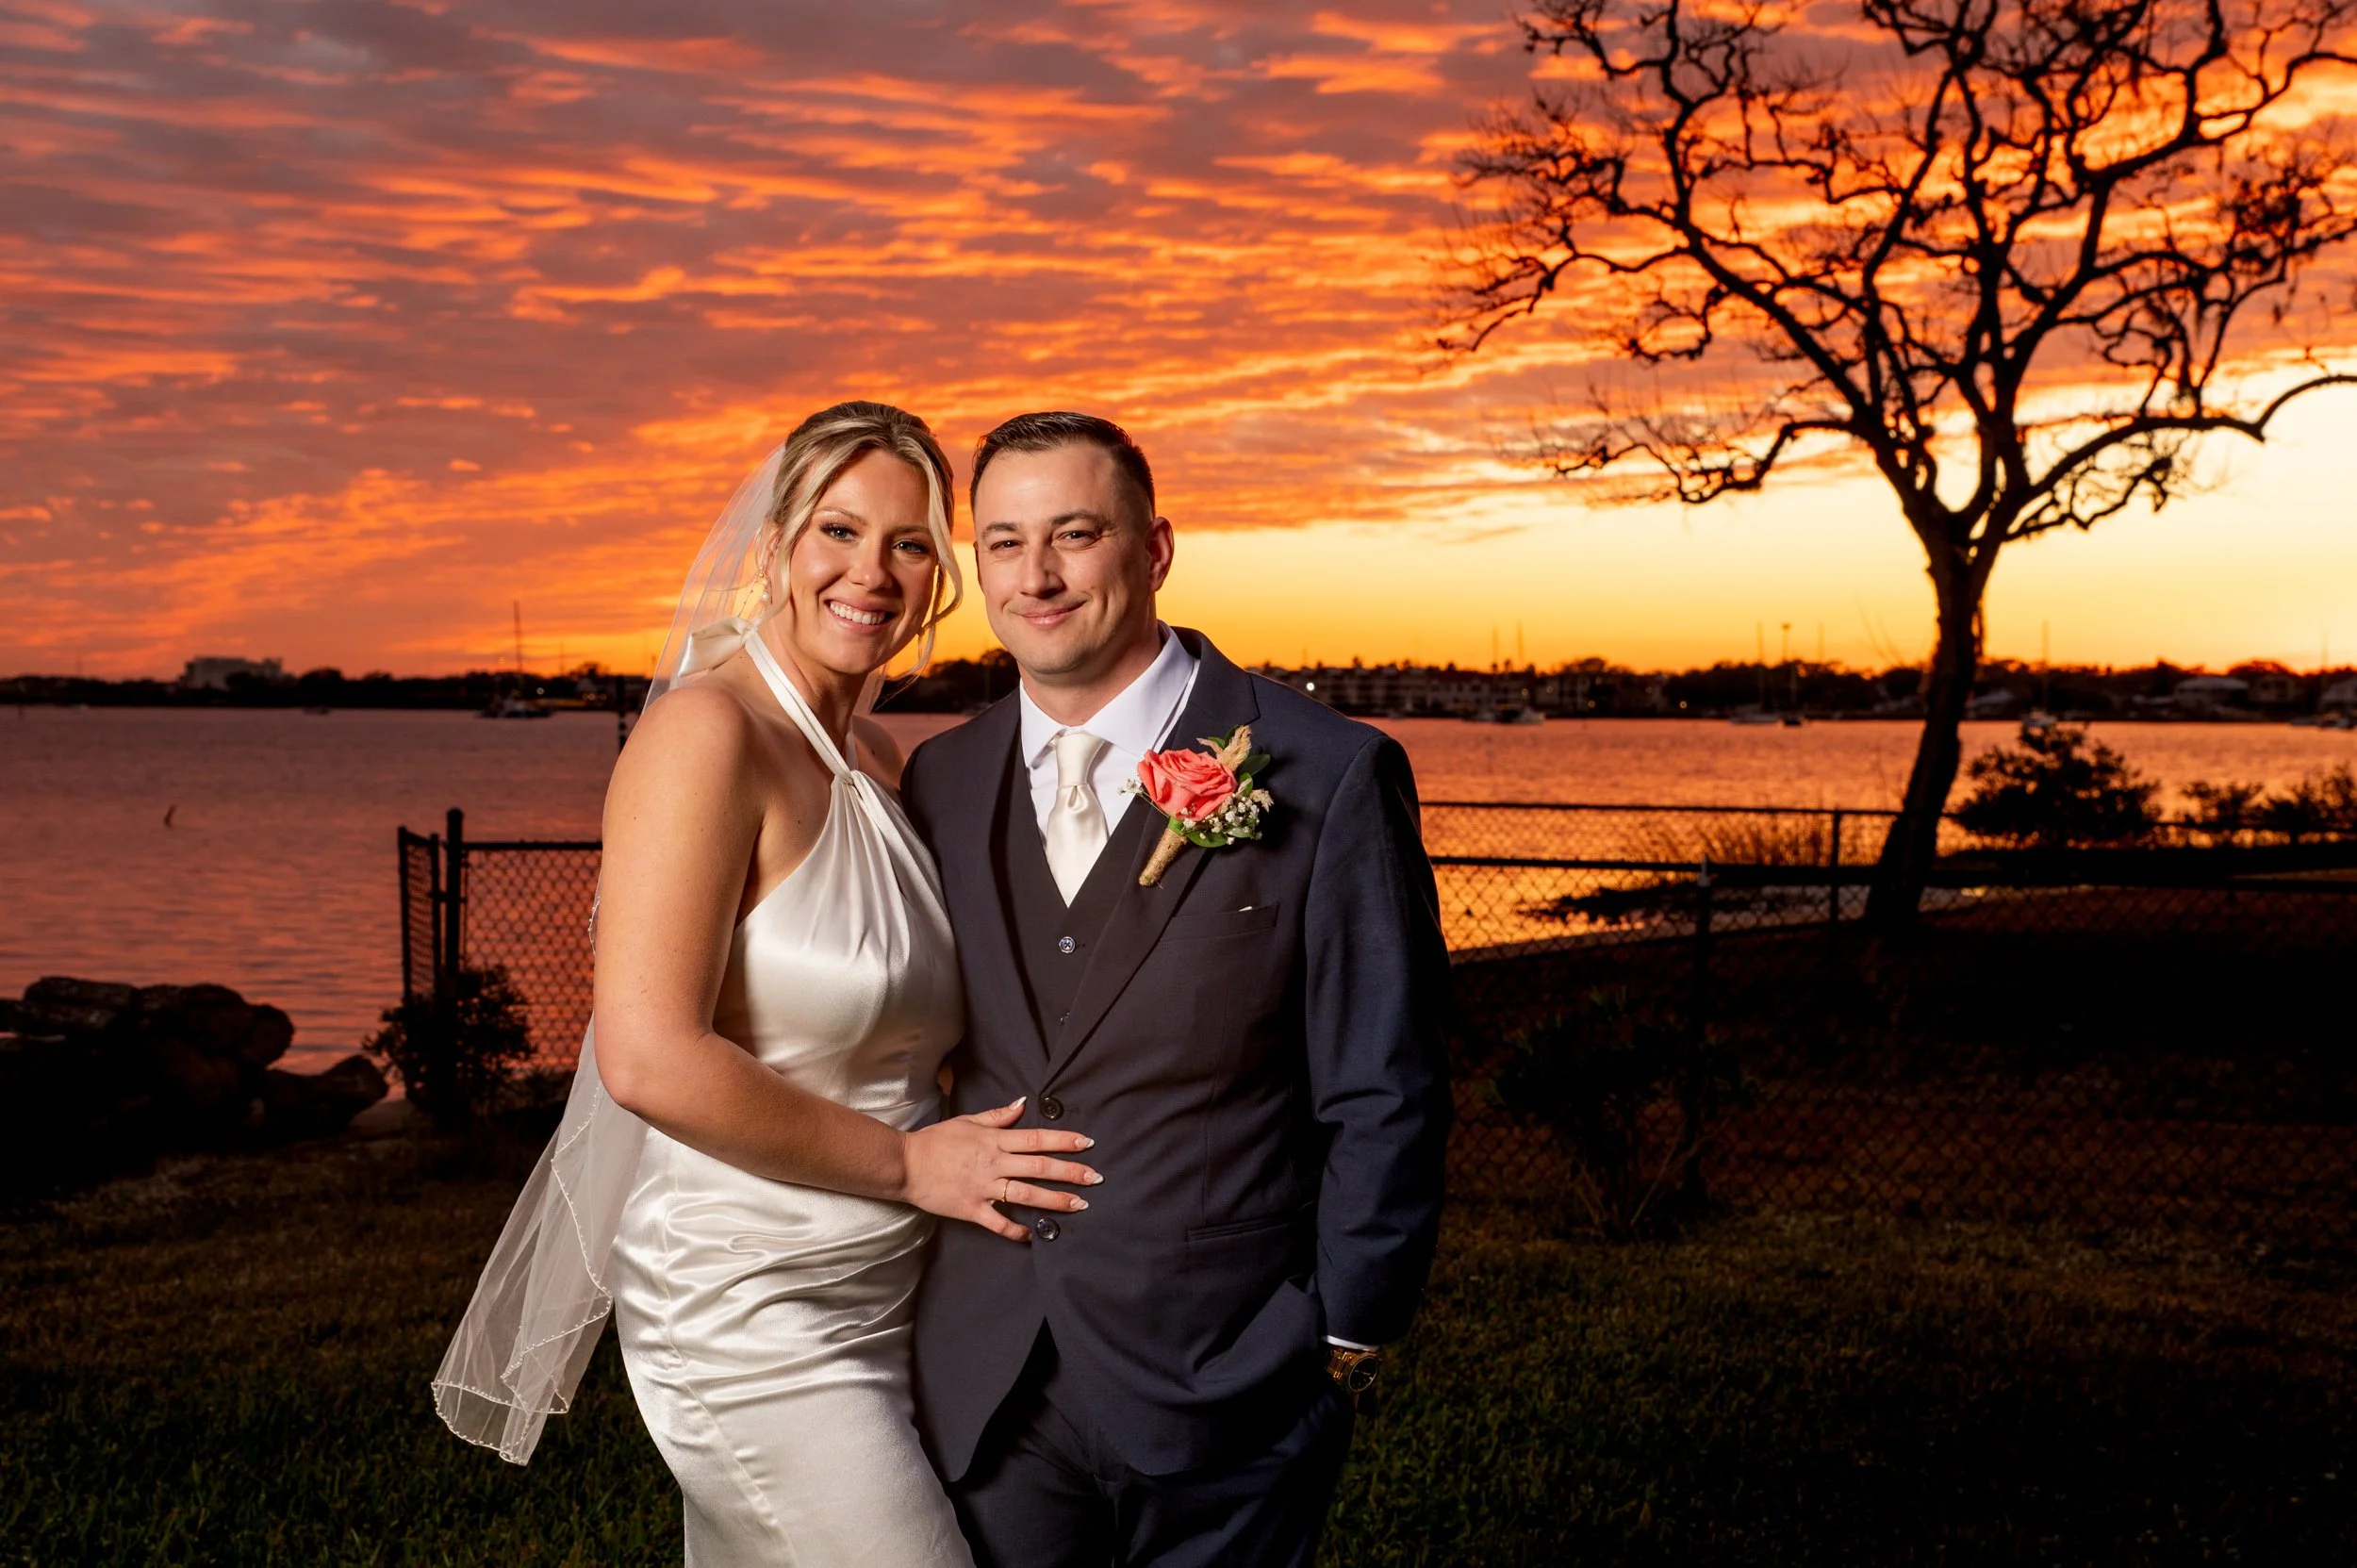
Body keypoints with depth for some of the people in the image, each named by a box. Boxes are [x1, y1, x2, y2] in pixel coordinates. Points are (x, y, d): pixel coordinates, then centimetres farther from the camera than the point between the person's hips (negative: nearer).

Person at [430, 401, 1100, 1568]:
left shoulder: (877, 761, 10)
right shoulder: (706, 733, -16)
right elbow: (650, 1058, -23)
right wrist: (908, 1162, -15)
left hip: (877, 1313, 8)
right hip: (757, 1328, -8)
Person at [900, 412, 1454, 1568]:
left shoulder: (1326, 777, -10)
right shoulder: (941, 782, 5)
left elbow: (1384, 1103, -7)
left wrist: (1343, 1342, -4)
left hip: (1220, 1390, -3)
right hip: (979, 1385, 4)